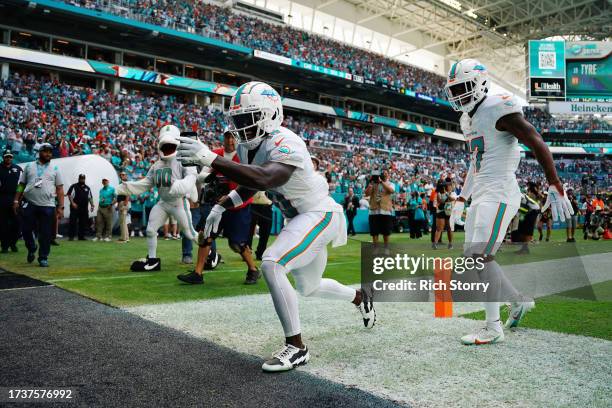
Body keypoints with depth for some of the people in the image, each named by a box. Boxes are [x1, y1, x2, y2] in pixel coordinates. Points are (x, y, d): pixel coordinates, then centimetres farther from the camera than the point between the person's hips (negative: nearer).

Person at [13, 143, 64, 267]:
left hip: (47, 206, -1)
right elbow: (21, 185, 12)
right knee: (27, 230, 4)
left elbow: (59, 189, 6)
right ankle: (32, 249, 30)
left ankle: (43, 258, 10)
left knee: (46, 234, -1)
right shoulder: (29, 166, 13)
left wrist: (60, 207, -1)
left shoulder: (54, 169, 10)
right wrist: (16, 200, 3)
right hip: (29, 204, 1)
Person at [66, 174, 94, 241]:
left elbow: (90, 198, 20)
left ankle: (81, 236, 11)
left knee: (83, 223, 4)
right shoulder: (74, 186, 3)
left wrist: (92, 205, 8)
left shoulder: (87, 188, 17)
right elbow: (69, 195, -4)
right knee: (73, 222, -5)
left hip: (84, 208, 5)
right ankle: (71, 236, -1)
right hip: (75, 207, -4)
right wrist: (72, 203, -15)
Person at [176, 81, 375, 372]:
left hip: (319, 214, -10)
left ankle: (296, 347, -13)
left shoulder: (285, 144, -28)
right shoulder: (246, 147, -1)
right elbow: (249, 185, 17)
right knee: (308, 288, 22)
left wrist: (211, 160, -52)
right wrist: (221, 207, 5)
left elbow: (263, 179, -48)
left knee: (271, 264, -28)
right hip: (299, 219, 10)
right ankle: (359, 297, 50)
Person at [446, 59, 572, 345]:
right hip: (481, 196, 9)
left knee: (480, 257, -12)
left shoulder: (499, 110, -12)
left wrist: (556, 188, -17)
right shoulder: (468, 119, 16)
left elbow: (538, 145, -15)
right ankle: (519, 301, 29)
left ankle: (492, 329, -1)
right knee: (473, 258, 10)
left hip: (499, 195, -9)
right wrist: (461, 199, 25)